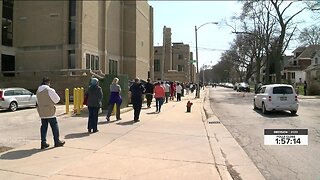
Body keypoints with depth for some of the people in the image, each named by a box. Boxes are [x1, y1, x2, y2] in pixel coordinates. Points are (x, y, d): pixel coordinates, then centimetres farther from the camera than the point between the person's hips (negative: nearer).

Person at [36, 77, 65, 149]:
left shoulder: (38, 91, 7)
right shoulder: (50, 90, -15)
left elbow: (38, 102, 17)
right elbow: (57, 99, -7)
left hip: (41, 112, 6)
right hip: (50, 111, -6)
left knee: (43, 127, 11)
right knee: (54, 126, 5)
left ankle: (43, 142, 13)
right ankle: (57, 142, 12)